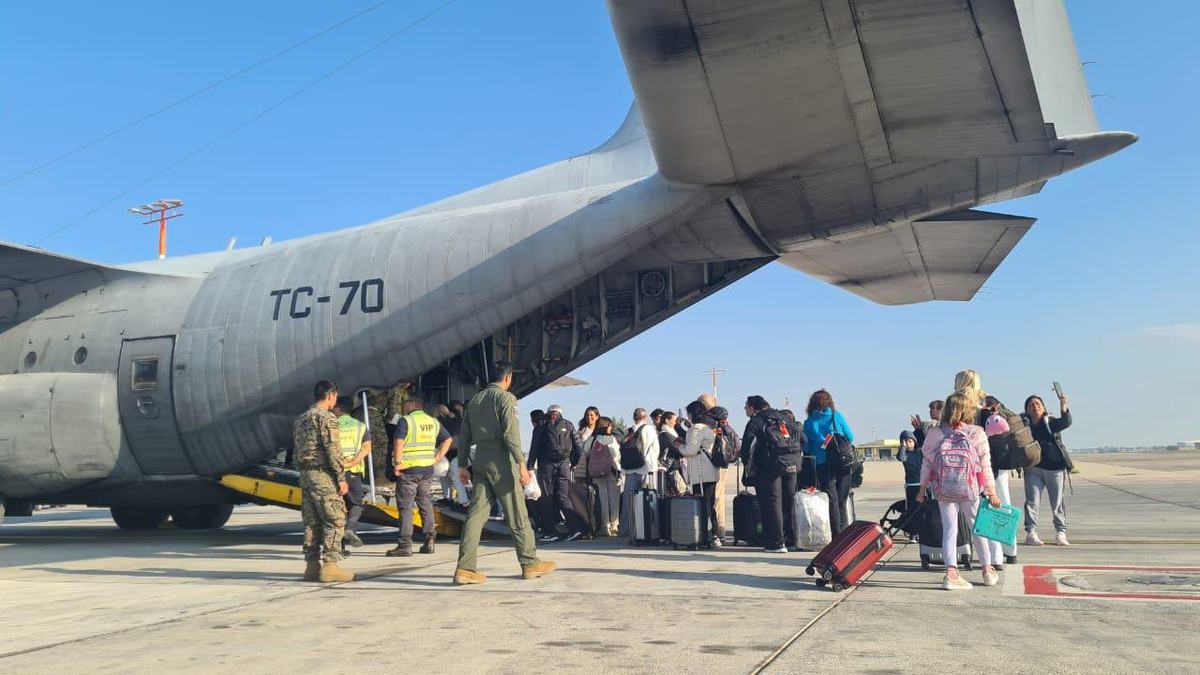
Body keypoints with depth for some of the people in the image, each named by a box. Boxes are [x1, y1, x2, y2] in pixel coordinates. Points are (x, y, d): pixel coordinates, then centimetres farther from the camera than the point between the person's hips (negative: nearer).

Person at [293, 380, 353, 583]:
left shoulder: (300, 420, 16)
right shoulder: (327, 418, -11)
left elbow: (297, 450, 17)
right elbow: (333, 450, -16)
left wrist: (304, 474, 19)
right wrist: (341, 478, -14)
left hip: (305, 475, 9)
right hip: (323, 476, -8)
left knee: (312, 522, 11)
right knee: (335, 521, -4)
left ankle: (312, 566, 12)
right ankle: (329, 566, -8)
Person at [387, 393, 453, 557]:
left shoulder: (405, 421, -8)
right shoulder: (433, 422, 13)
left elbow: (399, 443, -20)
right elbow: (448, 439, 16)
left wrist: (398, 463, -17)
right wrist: (437, 458, 13)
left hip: (408, 470, -6)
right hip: (427, 470, 6)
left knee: (405, 507, -1)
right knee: (425, 504, 15)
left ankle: (405, 545, -2)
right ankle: (429, 540, 14)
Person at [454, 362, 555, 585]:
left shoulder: (474, 400, 16)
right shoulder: (505, 397, -6)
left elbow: (465, 436, 15)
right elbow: (510, 432, -16)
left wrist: (463, 465, 18)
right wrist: (521, 463, -16)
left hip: (480, 461, 7)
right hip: (501, 460, -6)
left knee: (476, 513, 3)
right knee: (517, 515, 3)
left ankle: (465, 568, -3)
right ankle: (530, 563, 12)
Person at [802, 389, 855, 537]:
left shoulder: (809, 421, 4)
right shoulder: (836, 416, 3)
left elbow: (806, 446, 5)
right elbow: (850, 437, 6)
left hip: (821, 463, 0)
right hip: (842, 462, 0)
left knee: (831, 498, 4)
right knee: (842, 497, 9)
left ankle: (837, 534, 2)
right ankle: (844, 530, 8)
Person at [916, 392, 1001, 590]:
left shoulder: (934, 434, -2)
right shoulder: (977, 434, -6)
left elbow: (926, 463, 1)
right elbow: (985, 466, -5)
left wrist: (922, 488, 10)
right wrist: (991, 492, 0)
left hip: (943, 491, 1)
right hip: (970, 491, 0)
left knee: (949, 529, 3)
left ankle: (951, 572, -8)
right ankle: (988, 570, 27)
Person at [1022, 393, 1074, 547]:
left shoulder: (1051, 422, 0)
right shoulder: (1024, 425, 4)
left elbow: (1066, 422, -19)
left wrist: (1063, 406, -36)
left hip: (1055, 468, 0)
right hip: (1033, 469, 0)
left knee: (1058, 502, 7)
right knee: (1032, 501, -4)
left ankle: (1060, 533, 18)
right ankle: (1030, 533, -1)